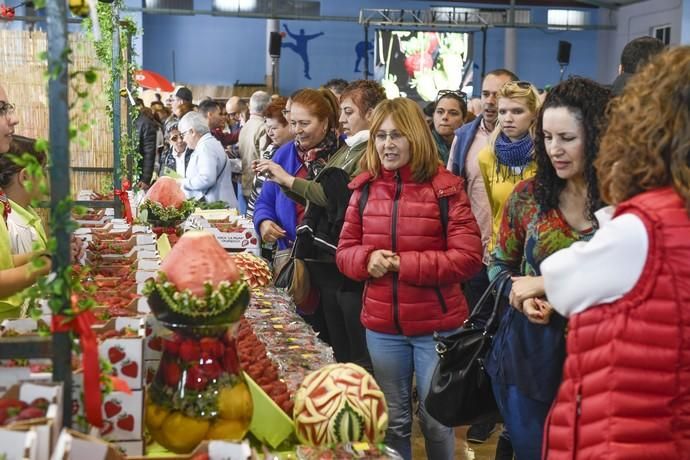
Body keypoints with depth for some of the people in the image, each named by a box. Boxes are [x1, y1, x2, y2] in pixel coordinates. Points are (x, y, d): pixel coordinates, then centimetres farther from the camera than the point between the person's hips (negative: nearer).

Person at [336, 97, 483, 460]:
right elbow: (344, 252, 7)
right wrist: (367, 258, -16)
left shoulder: (445, 188, -10)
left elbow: (468, 257, -14)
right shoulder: (364, 189, 2)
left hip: (437, 325, -3)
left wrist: (404, 264, -20)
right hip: (381, 325, 3)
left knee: (436, 420, 12)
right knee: (392, 420, 19)